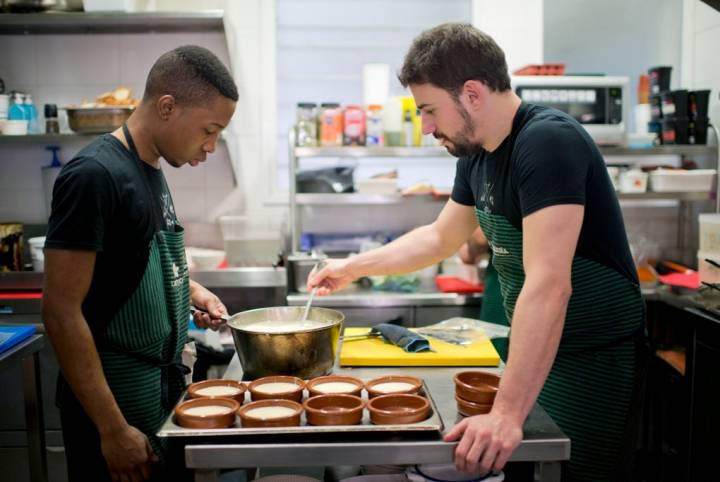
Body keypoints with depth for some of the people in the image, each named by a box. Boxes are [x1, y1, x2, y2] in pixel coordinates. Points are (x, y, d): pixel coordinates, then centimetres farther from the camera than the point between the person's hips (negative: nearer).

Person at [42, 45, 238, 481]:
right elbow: (62, 312, -21)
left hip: (165, 386, 8)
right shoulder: (94, 175, -20)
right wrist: (113, 430, -21)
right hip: (117, 402, -8)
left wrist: (188, 289, 2)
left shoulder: (152, 170, 6)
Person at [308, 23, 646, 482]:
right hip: (535, 349, 8)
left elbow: (549, 286, -33)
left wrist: (507, 414, -34)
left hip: (594, 357, -8)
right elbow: (439, 238, 18)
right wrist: (353, 267, 15)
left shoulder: (547, 141, -25)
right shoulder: (476, 153, 3)